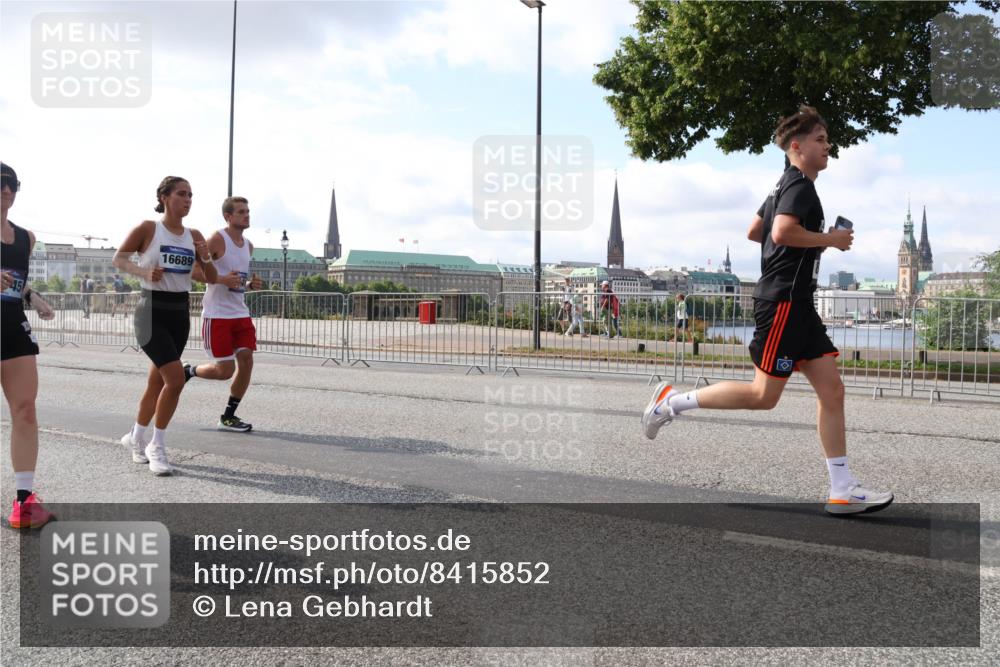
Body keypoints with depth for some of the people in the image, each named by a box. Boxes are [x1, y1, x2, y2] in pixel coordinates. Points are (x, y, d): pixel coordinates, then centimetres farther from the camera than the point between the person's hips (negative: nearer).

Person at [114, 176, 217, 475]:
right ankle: (157, 445, 0)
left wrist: (206, 257, -9)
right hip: (153, 310, -6)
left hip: (180, 311, 6)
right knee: (175, 378, -17)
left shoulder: (194, 235, 7)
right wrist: (143, 271, -16)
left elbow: (212, 278, 10)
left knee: (158, 381, 14)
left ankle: (136, 438, 34)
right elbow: (118, 259, 2)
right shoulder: (147, 228, -7)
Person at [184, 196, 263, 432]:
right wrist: (221, 279, -25)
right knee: (225, 370, -4)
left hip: (240, 313, 7)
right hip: (217, 314, -7)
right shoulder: (217, 239, -10)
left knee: (246, 361, -2)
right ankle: (189, 371, 27)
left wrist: (252, 284, 7)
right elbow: (191, 270, -14)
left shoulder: (248, 246, 13)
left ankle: (228, 418, 11)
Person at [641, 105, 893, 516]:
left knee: (832, 391, 4)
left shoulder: (786, 186, 21)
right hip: (783, 301, -10)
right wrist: (830, 239, -13)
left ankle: (842, 491, 5)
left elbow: (754, 232, 29)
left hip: (797, 305, 10)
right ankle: (673, 401, 6)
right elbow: (783, 232, -27)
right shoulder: (800, 186, -10)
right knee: (764, 396, -5)